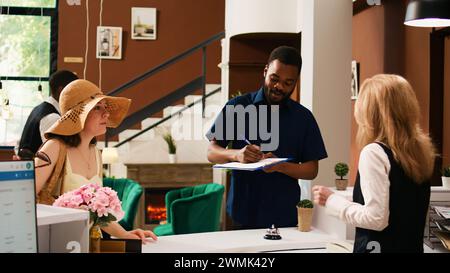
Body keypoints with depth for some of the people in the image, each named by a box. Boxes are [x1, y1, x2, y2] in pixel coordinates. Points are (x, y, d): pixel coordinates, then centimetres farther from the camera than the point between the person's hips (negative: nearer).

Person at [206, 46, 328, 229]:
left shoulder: (303, 117, 5)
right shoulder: (237, 107, 2)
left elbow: (312, 170, 3)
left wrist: (280, 166, -17)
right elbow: (212, 153, 0)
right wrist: (236, 155, -21)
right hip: (243, 212, -1)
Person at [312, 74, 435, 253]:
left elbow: (376, 218, -22)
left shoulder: (374, 152, -18)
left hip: (379, 247, -7)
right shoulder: (422, 149, 2)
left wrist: (331, 200, -12)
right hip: (413, 246, 7)